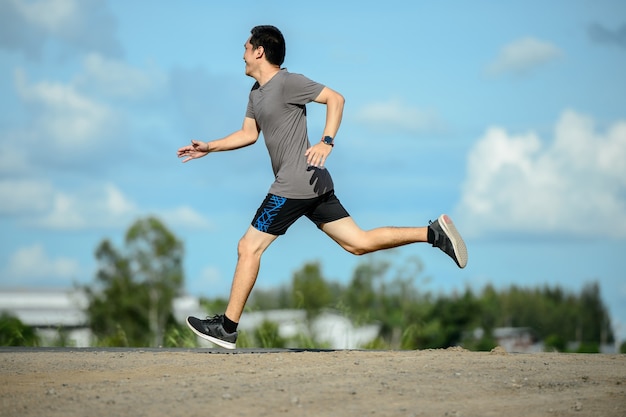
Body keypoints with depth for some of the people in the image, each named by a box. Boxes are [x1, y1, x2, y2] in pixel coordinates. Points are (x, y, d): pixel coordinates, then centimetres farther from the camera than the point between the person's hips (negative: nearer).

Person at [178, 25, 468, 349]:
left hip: (294, 186, -10)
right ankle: (434, 232, 1)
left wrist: (326, 142, -23)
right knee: (358, 243, 5)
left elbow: (335, 98, -13)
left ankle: (226, 329, 0)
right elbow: (249, 134, 28)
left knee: (248, 248, -5)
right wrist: (208, 148, 24)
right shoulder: (257, 92, 19)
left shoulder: (287, 82, -9)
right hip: (312, 185, 10)